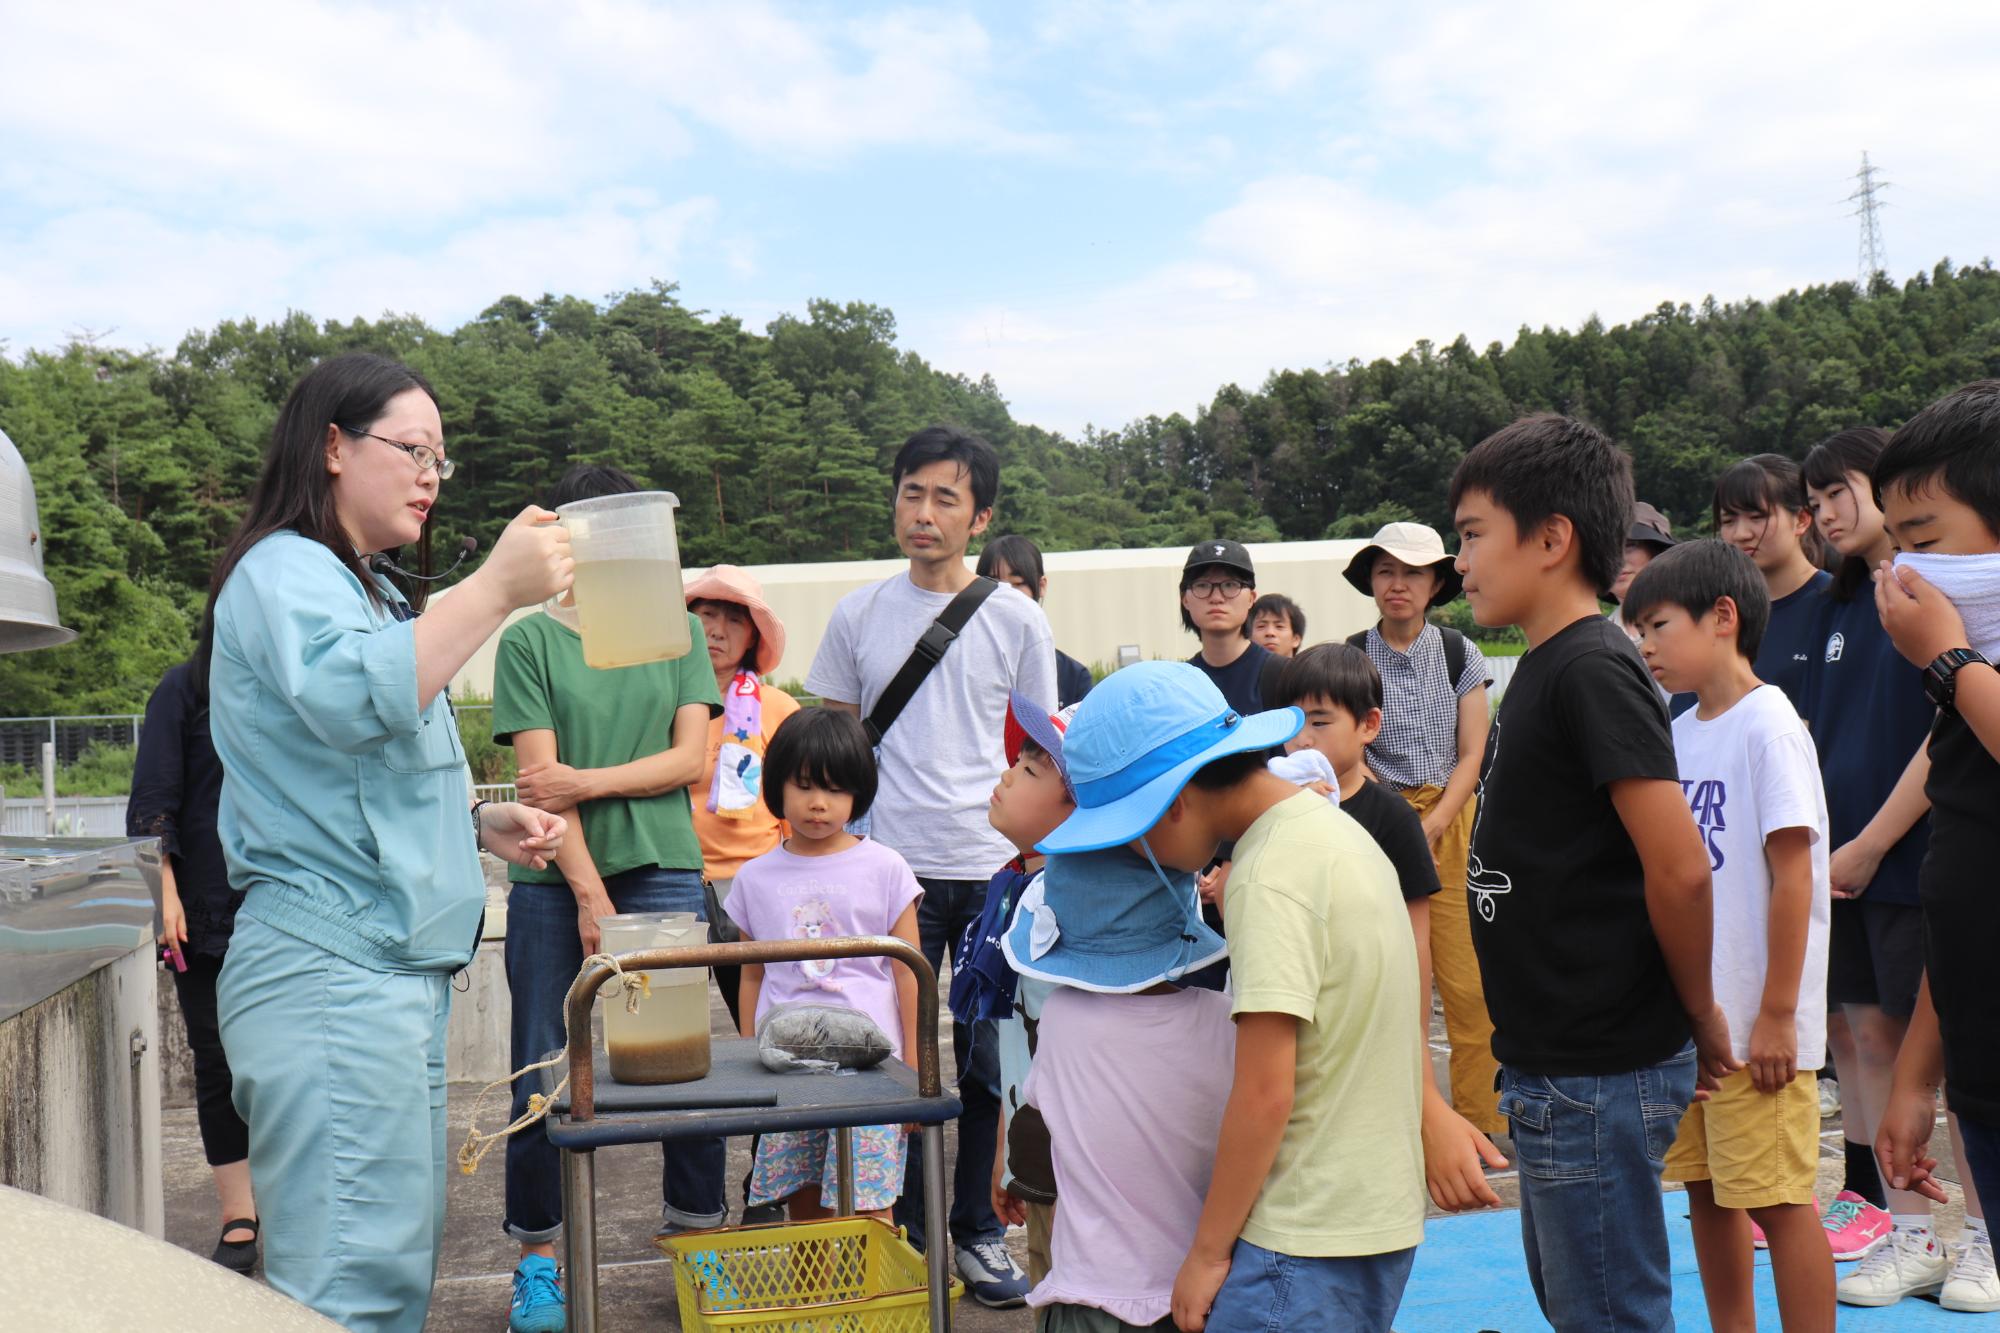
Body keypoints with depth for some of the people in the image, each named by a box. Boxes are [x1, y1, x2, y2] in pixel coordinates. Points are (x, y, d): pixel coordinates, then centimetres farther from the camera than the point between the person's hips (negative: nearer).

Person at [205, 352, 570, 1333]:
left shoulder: (370, 590, 23)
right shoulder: (283, 572, -8)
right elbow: (352, 697, -30)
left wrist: (480, 825, 15)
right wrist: (497, 589, -31)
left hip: (395, 971, 10)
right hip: (330, 971, -10)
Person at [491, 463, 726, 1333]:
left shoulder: (677, 630, 10)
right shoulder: (528, 641, 3)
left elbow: (690, 757, 3)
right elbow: (538, 780, -4)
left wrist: (591, 781, -9)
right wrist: (590, 896, -11)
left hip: (663, 870, 1)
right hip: (554, 880, -1)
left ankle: (695, 1238, 16)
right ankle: (536, 1259, 19)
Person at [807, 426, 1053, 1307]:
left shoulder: (1017, 622, 3)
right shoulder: (858, 616, 5)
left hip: (994, 872, 0)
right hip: (893, 869, 0)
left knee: (990, 1061, 7)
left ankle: (977, 1232, 23)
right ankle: (903, 1233, 21)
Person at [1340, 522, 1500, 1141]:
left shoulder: (1461, 654, 6)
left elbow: (1472, 755, 3)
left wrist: (1429, 829, -10)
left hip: (1452, 822, 1)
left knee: (1470, 982, -3)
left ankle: (1481, 1119, 11)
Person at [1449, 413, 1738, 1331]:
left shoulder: (1591, 669, -19)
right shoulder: (1547, 668, 11)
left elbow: (1679, 868, -23)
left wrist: (1698, 1016, -10)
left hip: (1598, 1072, -10)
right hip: (1555, 1058, 10)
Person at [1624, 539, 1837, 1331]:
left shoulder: (1767, 724, -11)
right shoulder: (1678, 733, 10)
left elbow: (1793, 878, -14)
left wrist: (1777, 1015, -15)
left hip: (1755, 1022, -7)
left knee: (1777, 1199, 0)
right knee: (1707, 1191, 14)